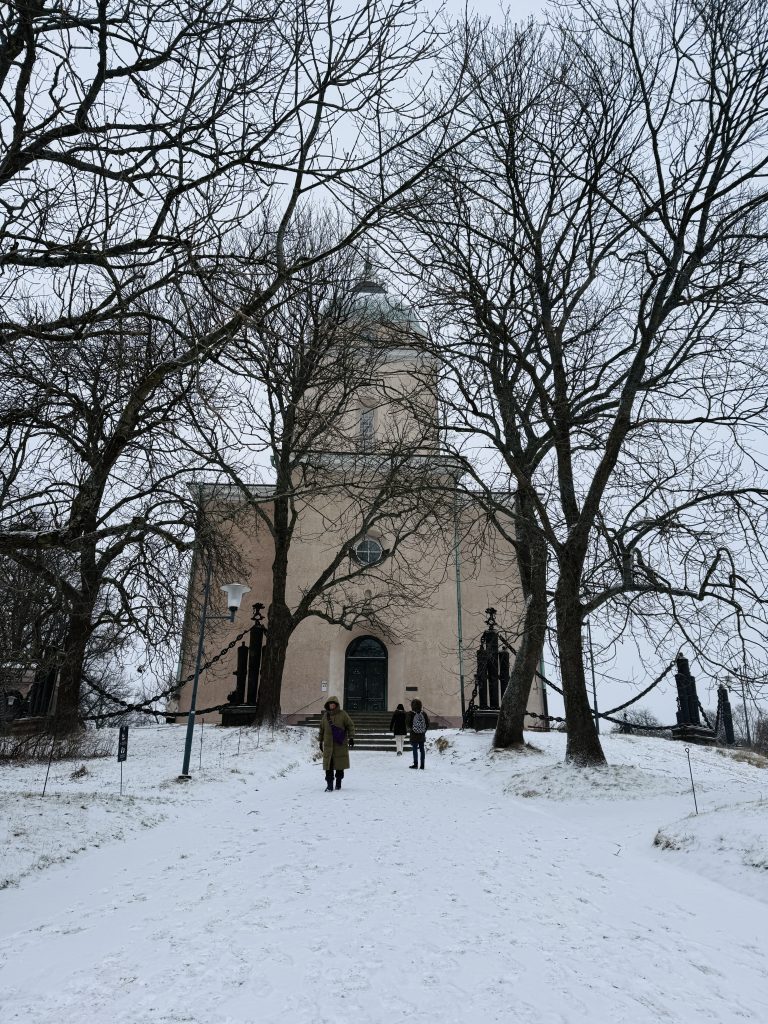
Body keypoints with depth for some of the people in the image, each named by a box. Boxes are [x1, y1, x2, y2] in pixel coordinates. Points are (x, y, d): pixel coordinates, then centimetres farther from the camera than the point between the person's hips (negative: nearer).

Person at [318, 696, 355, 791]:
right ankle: (329, 785, -2)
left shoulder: (342, 714, -1)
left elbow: (350, 726, 1)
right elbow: (321, 729, 18)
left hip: (340, 744, -2)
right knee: (328, 765, -5)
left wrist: (351, 738, -7)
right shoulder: (325, 716, 8)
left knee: (340, 764, 6)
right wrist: (320, 742, 18)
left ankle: (338, 782, 22)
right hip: (328, 744, 2)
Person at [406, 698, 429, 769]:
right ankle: (422, 765, 12)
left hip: (414, 734, -3)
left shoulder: (411, 713, -11)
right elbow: (428, 723, 1)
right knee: (422, 749, 10)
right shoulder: (424, 713, -1)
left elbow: (409, 723, -10)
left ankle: (415, 764, 3)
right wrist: (424, 730, 12)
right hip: (422, 735, 3)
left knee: (415, 749, 4)